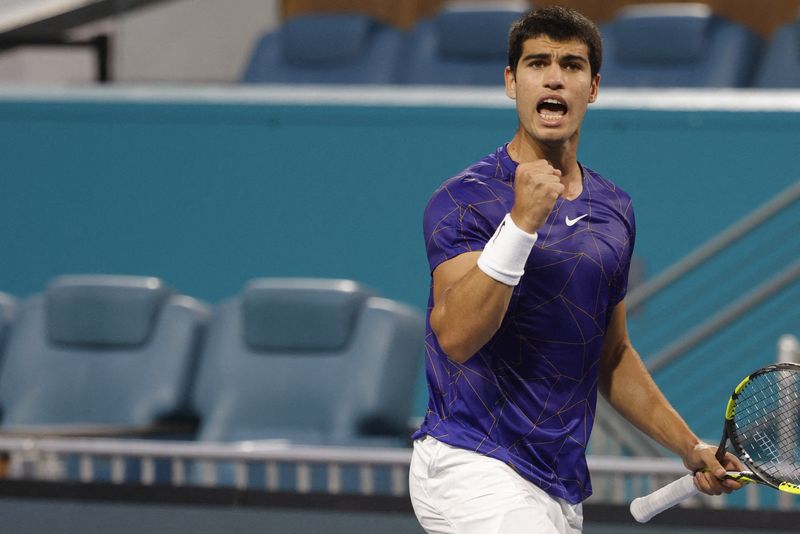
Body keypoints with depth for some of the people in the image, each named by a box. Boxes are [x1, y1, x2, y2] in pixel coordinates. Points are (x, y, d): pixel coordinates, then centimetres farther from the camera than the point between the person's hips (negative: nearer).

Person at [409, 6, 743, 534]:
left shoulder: (614, 209, 14)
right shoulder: (465, 199, -7)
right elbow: (455, 335, -22)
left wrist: (691, 448, 18)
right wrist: (522, 222, -27)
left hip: (562, 488, 7)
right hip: (472, 467, -7)